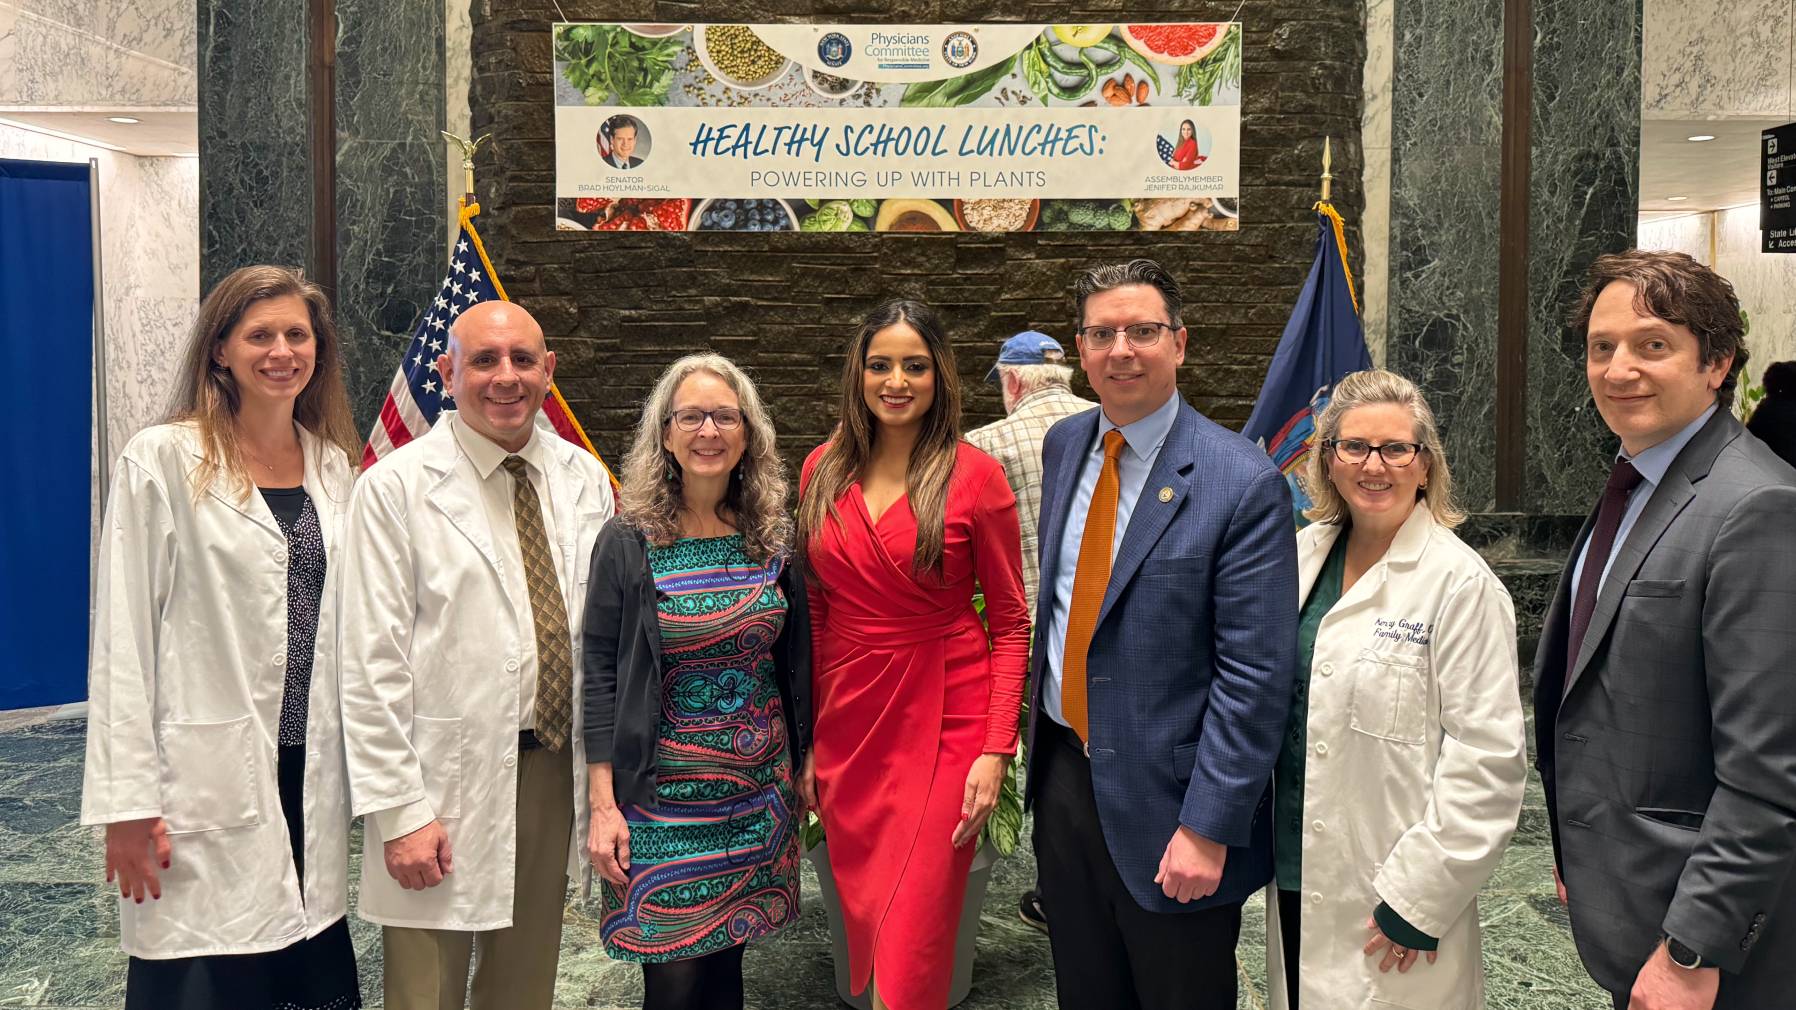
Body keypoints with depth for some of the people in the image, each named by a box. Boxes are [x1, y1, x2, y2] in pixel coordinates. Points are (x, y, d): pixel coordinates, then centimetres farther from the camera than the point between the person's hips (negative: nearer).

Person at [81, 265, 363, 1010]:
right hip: (205, 783, -4)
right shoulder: (162, 461, -6)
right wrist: (126, 801, -11)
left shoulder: (336, 465, 8)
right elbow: (123, 641, -8)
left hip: (314, 779, 5)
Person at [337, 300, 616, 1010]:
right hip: (449, 779, -4)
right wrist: (399, 811, -12)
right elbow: (373, 664, -9)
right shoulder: (395, 487, -7)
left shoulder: (585, 481, 6)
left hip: (557, 766, 4)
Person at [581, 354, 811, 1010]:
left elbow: (794, 661, 9)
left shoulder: (773, 537, 2)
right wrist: (602, 804, -9)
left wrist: (803, 765, 9)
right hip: (663, 791, -3)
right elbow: (600, 675, -7)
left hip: (758, 790, 3)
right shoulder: (629, 542, -8)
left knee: (725, 957, 13)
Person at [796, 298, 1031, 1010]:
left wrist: (996, 749, -12)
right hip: (847, 720, 4)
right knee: (863, 922, 15)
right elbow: (815, 613, 10)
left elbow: (1010, 623, -4)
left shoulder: (974, 475, -7)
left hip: (945, 723, -4)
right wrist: (808, 739, 8)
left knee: (911, 942, 0)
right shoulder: (824, 471, 5)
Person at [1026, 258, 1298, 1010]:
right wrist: (1040, 741, 13)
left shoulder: (1243, 483, -16)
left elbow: (1255, 676, -17)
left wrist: (1208, 829, -18)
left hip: (1162, 799, -5)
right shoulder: (1063, 446, 4)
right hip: (1061, 773, 6)